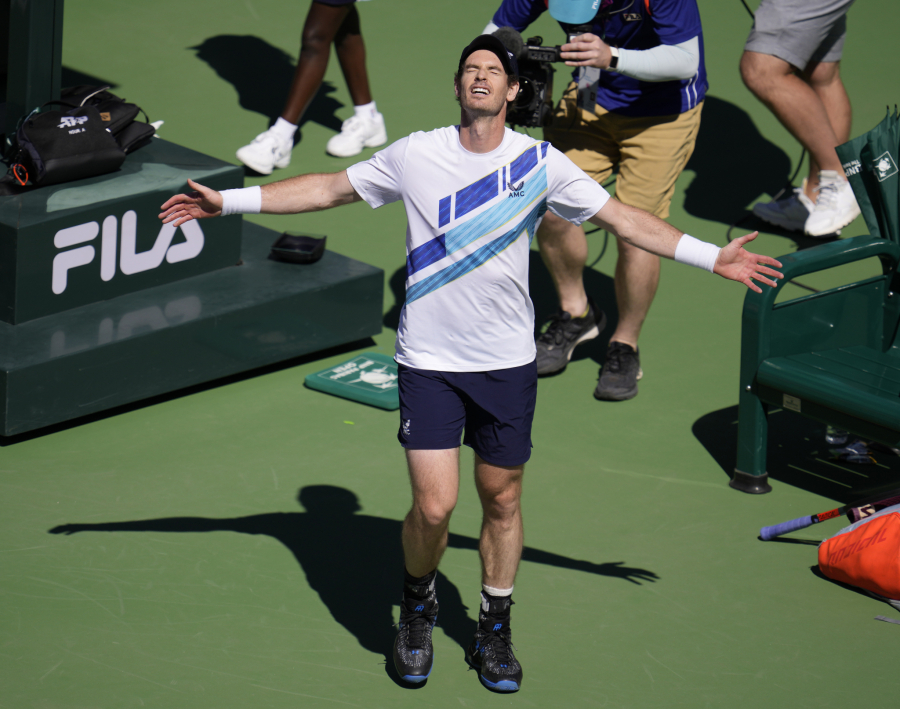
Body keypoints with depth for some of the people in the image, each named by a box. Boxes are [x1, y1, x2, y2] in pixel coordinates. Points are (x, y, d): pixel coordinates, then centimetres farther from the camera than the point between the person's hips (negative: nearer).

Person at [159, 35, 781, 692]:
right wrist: (228, 201, 5)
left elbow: (624, 218, 1)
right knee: (434, 507, -9)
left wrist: (713, 257, -4)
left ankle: (494, 630, 30)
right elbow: (328, 189, 7)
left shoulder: (540, 163, -3)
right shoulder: (416, 155, -3)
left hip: (507, 364, 1)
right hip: (428, 362, -1)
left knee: (502, 500, 10)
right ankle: (418, 607, 22)